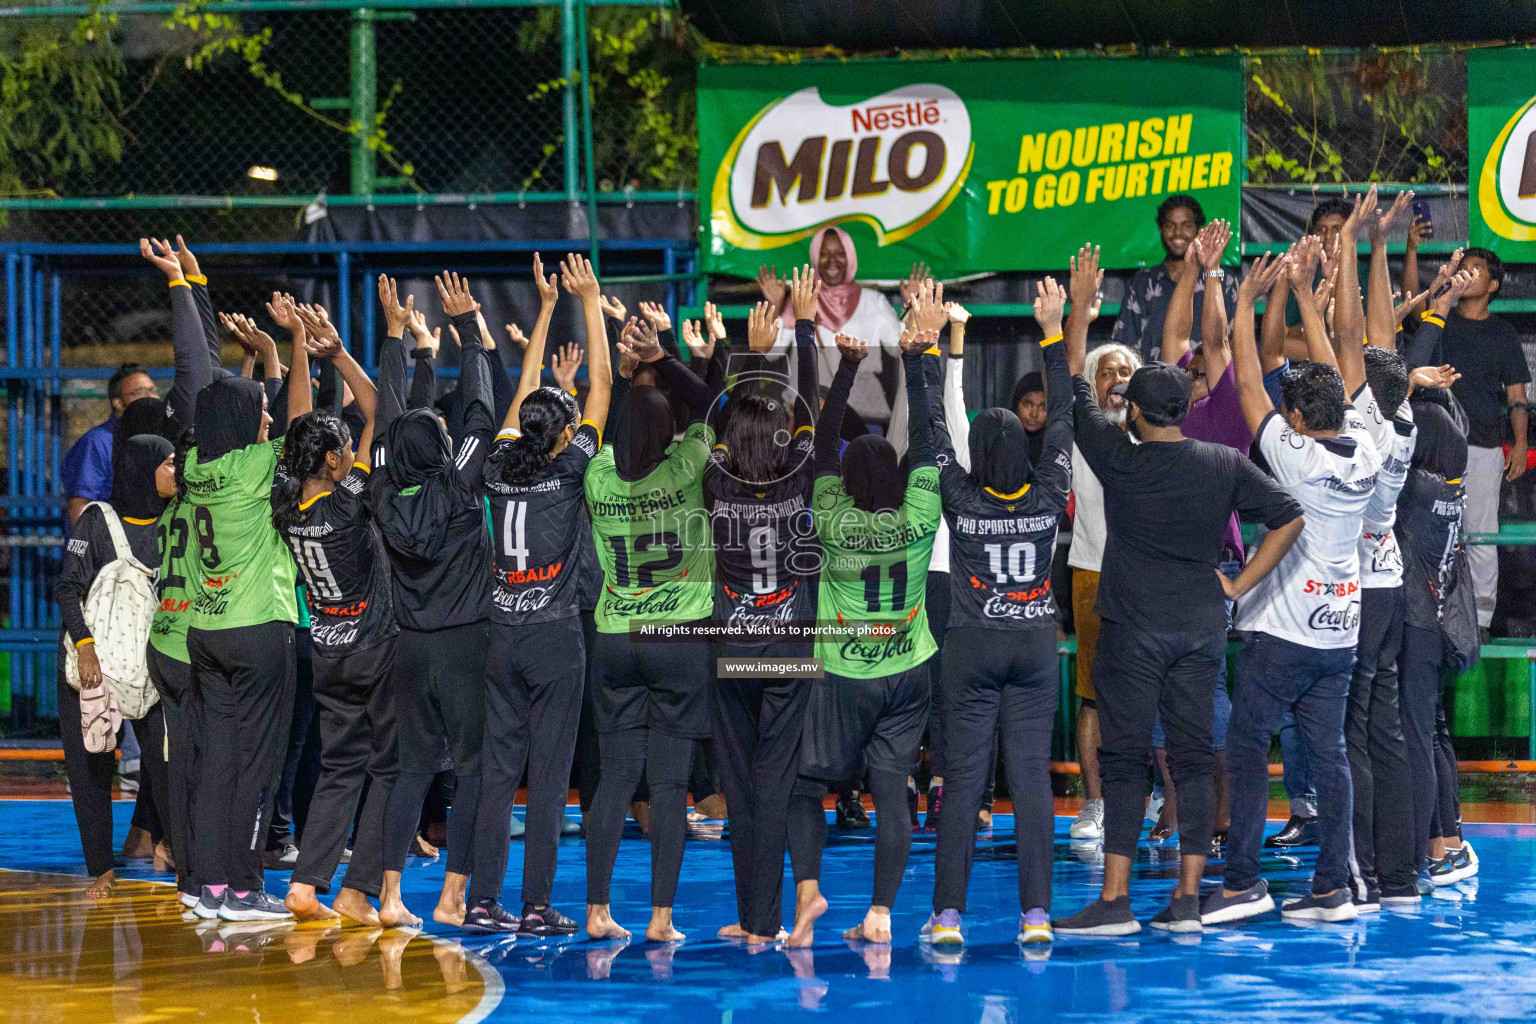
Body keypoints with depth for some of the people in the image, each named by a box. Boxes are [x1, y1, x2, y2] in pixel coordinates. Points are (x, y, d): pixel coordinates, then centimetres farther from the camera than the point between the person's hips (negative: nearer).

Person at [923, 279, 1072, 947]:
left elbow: (936, 428, -4)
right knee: (1032, 778, 1)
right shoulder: (1046, 497, -5)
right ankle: (1036, 913, -3)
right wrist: (1053, 331, 8)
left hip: (973, 645, -2)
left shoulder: (961, 501, -10)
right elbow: (1061, 417, 3)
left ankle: (948, 914, -4)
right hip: (1035, 643, 2)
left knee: (963, 781, -1)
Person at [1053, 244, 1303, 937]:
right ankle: (1188, 900, 3)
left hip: (1133, 631, -3)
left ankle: (1115, 901, -2)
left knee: (1123, 761, 0)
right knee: (1193, 759, 5)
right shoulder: (1225, 465, 0)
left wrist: (1080, 304, 7)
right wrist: (1238, 587, 3)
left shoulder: (1120, 461, -8)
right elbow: (1288, 518, 1)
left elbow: (1075, 390, 1)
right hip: (1202, 628, 3)